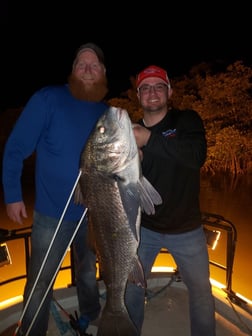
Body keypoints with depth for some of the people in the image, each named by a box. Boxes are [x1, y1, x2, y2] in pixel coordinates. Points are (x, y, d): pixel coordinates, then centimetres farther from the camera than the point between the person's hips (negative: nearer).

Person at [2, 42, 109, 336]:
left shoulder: (106, 112, 1)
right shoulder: (48, 98, -12)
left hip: (92, 212, 4)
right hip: (52, 214, -4)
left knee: (88, 273, 25)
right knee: (40, 283, 10)